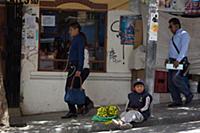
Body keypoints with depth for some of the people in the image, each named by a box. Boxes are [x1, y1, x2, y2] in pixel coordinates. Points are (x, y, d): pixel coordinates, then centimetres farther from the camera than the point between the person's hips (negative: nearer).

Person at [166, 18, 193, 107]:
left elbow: (184, 49, -17)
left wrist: (178, 60, -26)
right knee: (170, 81, 2)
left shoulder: (184, 34, -6)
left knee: (176, 78, -21)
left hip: (180, 62, -9)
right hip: (172, 62, 9)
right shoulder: (174, 36, 21)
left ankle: (188, 95, -4)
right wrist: (168, 59, 12)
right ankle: (177, 101, 6)